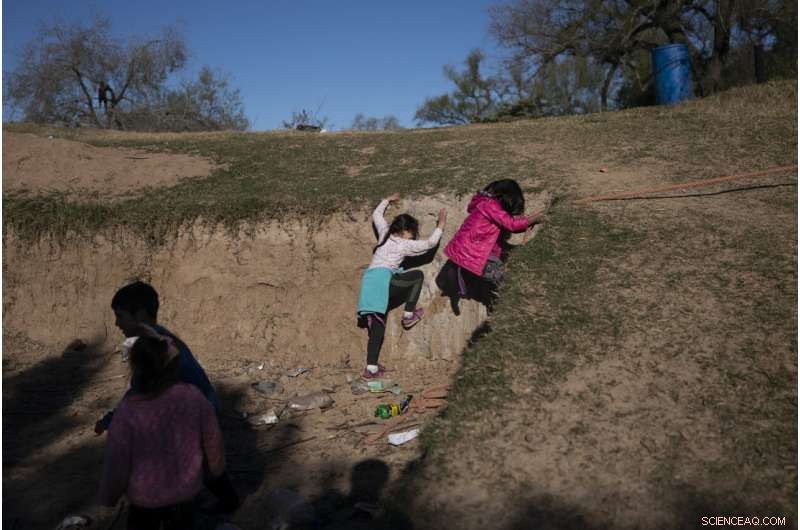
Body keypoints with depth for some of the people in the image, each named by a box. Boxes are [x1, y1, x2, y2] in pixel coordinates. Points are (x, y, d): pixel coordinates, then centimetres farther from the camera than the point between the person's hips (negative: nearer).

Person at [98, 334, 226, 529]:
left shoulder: (128, 411, -29)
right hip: (185, 489, 2)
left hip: (145, 497, -2)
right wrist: (217, 466, 14)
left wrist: (107, 496, 2)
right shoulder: (194, 397, -22)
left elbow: (116, 466, -20)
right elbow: (212, 440, -7)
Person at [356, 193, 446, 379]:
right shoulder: (405, 244, 6)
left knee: (377, 328, 7)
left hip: (368, 282, 7)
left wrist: (388, 200, 49)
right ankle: (409, 315, 10)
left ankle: (371, 368, 3)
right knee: (418, 275, 10)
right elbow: (430, 243, 6)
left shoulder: (384, 233, 22)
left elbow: (376, 214, 38)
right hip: (383, 278, -7)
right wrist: (441, 224, 17)